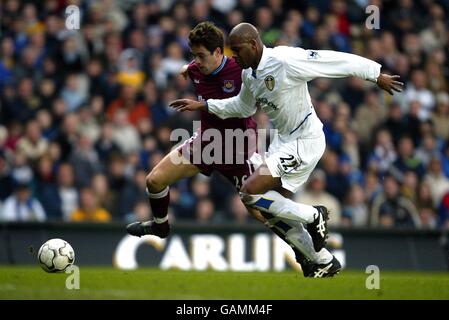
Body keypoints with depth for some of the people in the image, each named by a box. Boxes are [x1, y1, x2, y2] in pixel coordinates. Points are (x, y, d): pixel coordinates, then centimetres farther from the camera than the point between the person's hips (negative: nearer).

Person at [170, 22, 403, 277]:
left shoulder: (284, 60, -22)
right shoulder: (249, 74, 5)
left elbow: (337, 61, -19)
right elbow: (243, 106, 26)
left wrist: (376, 75, -15)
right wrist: (203, 106, 21)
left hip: (305, 141, -9)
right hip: (284, 141, 9)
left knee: (250, 192, -18)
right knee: (277, 212, 10)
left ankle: (313, 216, -1)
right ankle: (326, 263, 23)